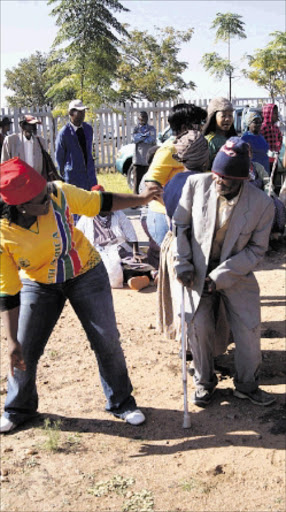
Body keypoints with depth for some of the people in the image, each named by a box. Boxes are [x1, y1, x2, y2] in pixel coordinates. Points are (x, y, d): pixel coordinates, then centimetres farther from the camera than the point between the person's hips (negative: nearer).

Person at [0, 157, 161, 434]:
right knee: (24, 352, 3)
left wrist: (141, 199, -7)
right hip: (38, 285, 0)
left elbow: (99, 202, -6)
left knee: (107, 341, 3)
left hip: (85, 274, 1)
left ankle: (121, 402, 26)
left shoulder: (59, 193, -26)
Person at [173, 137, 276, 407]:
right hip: (198, 271, 1)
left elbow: (257, 249, -10)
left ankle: (247, 385, 27)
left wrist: (221, 276, -16)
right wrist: (183, 263, -6)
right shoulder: (196, 184, -11)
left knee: (248, 330, 2)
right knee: (198, 326, -2)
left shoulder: (262, 203, -15)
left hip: (237, 276, 0)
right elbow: (180, 225, 0)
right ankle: (204, 382, 24)